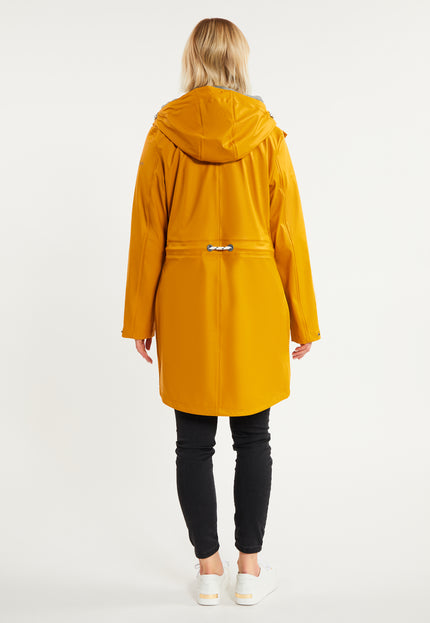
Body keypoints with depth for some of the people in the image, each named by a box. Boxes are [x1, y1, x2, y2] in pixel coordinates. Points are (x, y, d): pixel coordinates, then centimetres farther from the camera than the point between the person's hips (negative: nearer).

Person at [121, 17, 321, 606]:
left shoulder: (164, 132, -1)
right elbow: (288, 232, -2)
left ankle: (209, 569, 22)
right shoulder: (267, 133, -2)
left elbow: (147, 233, -1)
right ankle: (251, 569, 22)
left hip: (185, 298, 0)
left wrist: (140, 321, 6)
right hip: (254, 298, 0)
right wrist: (302, 320, 6)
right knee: (253, 438, 12)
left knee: (193, 441, 10)